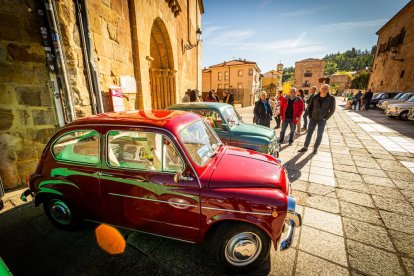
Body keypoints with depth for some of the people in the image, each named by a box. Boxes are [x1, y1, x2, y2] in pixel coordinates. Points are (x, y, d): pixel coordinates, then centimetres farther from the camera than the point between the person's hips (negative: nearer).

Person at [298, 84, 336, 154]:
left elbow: (332, 110, -2)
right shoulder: (315, 97, -4)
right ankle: (305, 147, 12)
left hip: (322, 120, -1)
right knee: (309, 133, 4)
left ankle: (315, 148, 19)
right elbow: (309, 107, 7)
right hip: (313, 119, 1)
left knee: (319, 135, 5)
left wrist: (326, 118, -5)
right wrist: (310, 116, 3)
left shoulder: (331, 98, -9)